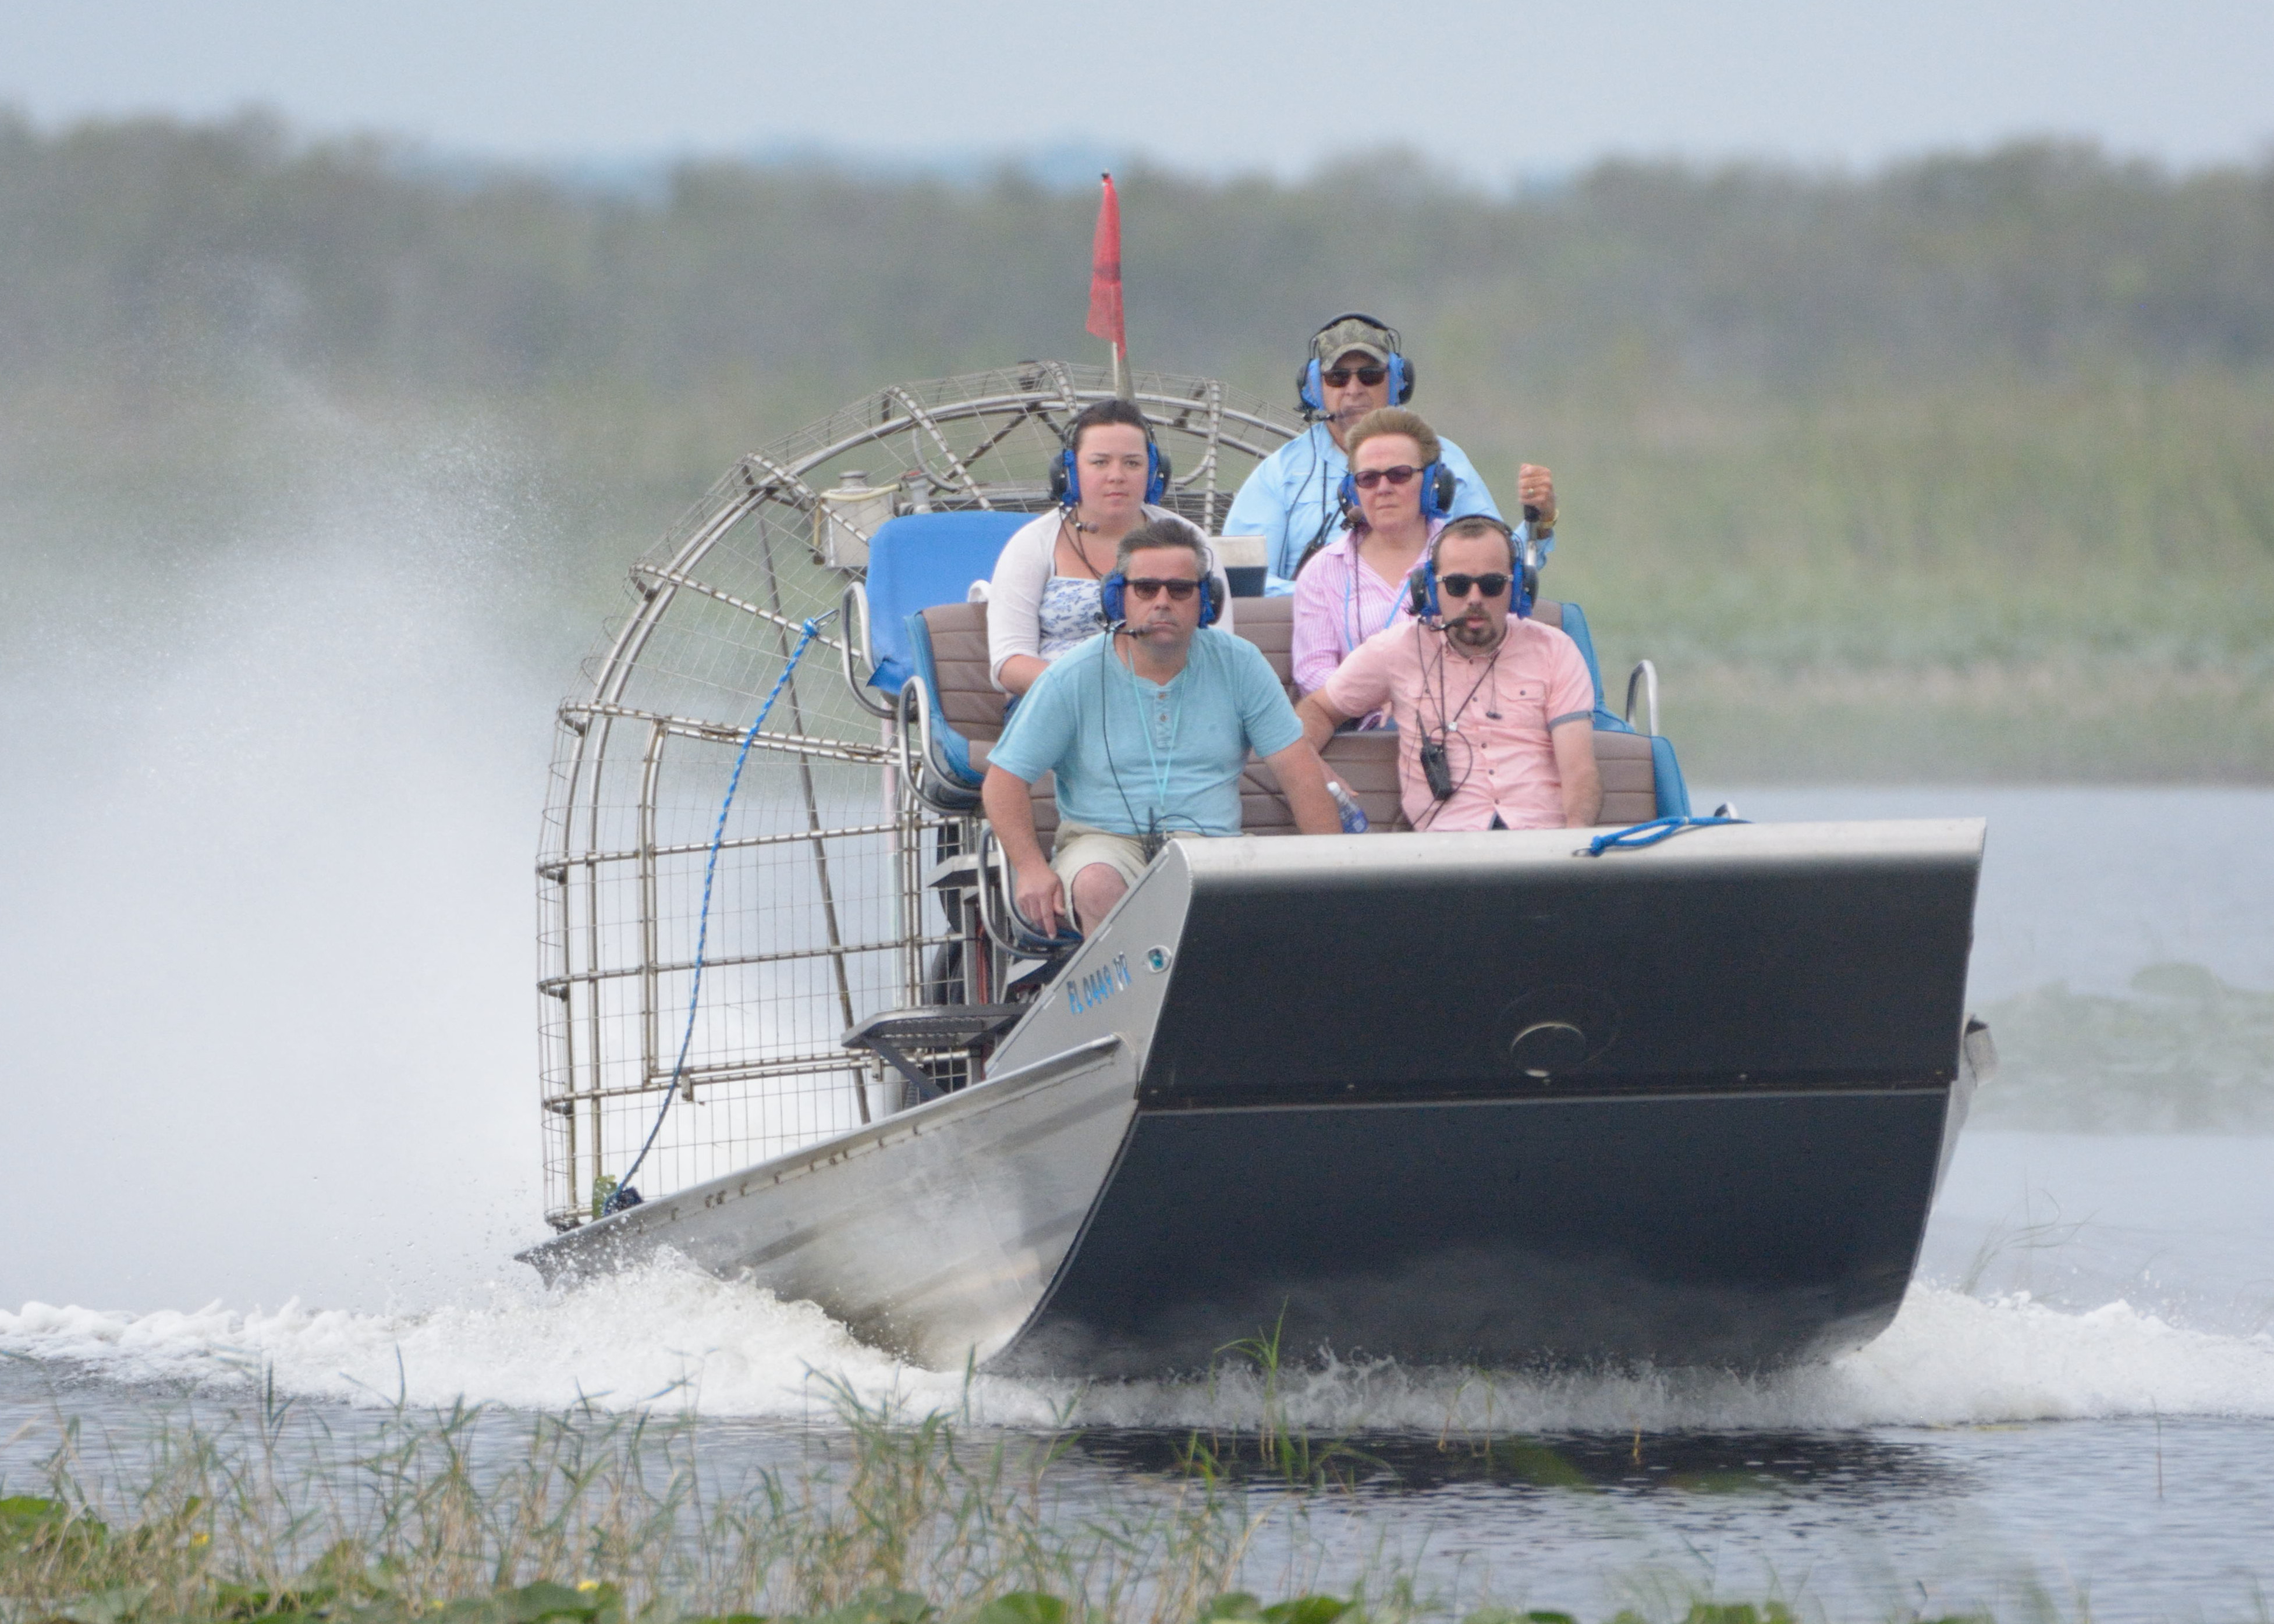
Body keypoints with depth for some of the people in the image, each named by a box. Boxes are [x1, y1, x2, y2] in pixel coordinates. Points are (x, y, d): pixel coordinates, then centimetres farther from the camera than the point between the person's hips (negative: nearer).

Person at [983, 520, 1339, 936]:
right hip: (1104, 840, -1)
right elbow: (1004, 780, 2)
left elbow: (1299, 769, 7)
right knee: (1096, 887, -38)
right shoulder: (1071, 680, 1)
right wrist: (1030, 868, -15)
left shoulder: (1238, 665, 7)